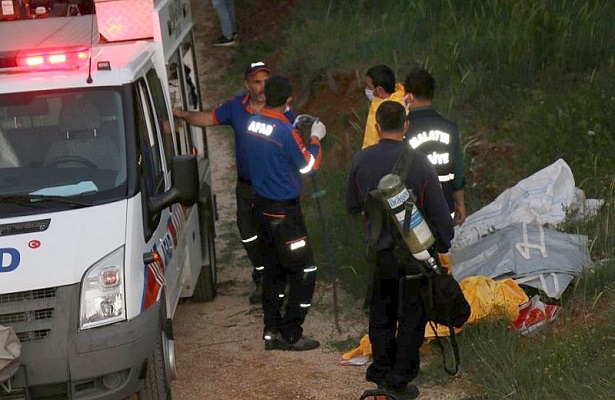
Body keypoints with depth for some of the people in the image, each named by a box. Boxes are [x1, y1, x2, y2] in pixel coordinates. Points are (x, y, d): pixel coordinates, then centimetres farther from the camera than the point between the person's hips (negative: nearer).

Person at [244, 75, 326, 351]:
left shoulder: (253, 123, 0)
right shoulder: (285, 131, -22)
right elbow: (310, 165, -11)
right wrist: (315, 138, 3)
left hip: (263, 203, 8)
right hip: (284, 211, -8)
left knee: (273, 268, 17)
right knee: (303, 271, 1)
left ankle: (272, 330, 21)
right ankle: (291, 335, 1)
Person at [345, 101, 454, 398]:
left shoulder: (361, 160, -7)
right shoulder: (420, 163, -15)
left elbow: (351, 206, 4)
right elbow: (439, 210, -10)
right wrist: (443, 245, 5)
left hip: (380, 252, 3)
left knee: (381, 315, 19)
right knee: (411, 317, 8)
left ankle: (382, 371, 29)